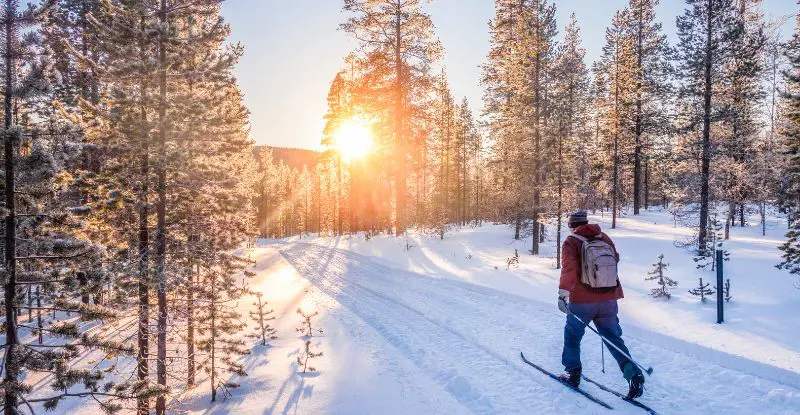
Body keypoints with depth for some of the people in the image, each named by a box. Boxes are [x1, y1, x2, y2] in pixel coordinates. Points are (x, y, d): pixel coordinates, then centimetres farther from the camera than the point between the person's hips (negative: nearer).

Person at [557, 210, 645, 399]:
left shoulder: (571, 242, -7)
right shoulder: (605, 238, 8)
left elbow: (569, 268, -22)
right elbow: (615, 260, 23)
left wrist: (563, 292, -29)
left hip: (582, 301, -4)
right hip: (608, 299, 4)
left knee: (572, 335, 16)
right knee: (613, 338, 14)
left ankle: (573, 373, 21)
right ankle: (634, 374, -1)